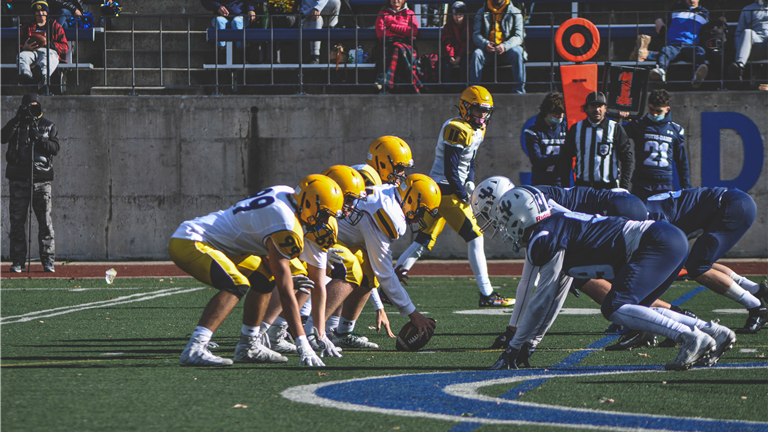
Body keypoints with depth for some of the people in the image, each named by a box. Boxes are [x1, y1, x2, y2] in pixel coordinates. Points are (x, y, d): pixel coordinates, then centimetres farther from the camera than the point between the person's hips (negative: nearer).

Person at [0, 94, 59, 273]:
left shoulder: (49, 126, 12)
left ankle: (48, 260, 0)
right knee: (17, 221, -1)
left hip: (41, 179, 0)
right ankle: (17, 261, 3)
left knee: (45, 221, -4)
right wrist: (17, 119, -16)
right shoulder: (16, 124, 9)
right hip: (18, 179, 0)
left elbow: (55, 148, 0)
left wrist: (39, 139, -14)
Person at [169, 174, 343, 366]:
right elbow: (285, 291, -23)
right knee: (236, 285, -29)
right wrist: (303, 343, -22)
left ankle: (248, 347, 16)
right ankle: (194, 349, -35)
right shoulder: (287, 226, -23)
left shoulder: (285, 193, 5)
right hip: (188, 242, -11)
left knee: (264, 277, 14)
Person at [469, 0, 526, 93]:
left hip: (507, 49, -1)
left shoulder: (515, 12, 6)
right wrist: (485, 44, -21)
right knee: (476, 54, -30)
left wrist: (505, 46, -24)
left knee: (517, 53, -33)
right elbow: (476, 35, 3)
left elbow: (519, 36, -4)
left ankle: (518, 90, -32)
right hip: (488, 50, 1)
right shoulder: (481, 12, 10)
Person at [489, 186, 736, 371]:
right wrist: (528, 345, 33)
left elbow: (542, 300, -3)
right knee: (631, 311, 15)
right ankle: (714, 332, 9)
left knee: (614, 309, -16)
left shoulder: (545, 240, -7)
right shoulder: (557, 228, 23)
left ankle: (691, 338, -24)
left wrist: (515, 348, 5)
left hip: (658, 243, -10)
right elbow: (554, 300, 31)